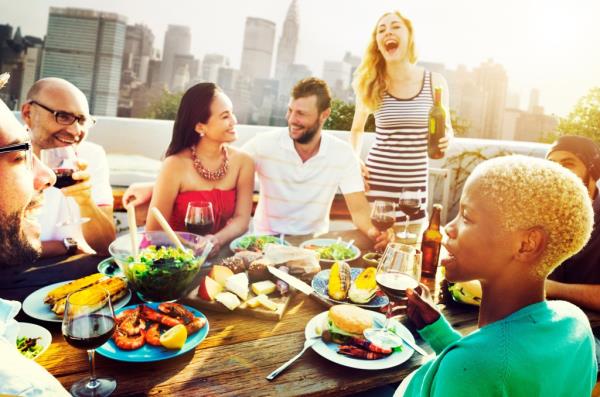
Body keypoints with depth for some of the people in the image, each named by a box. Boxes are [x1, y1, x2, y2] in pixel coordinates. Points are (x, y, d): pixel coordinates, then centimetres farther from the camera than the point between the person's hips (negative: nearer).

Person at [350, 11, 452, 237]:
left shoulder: (435, 82, -1)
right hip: (376, 179, -1)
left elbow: (446, 128, 12)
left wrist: (446, 139, -12)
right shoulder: (370, 84, -1)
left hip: (414, 183, 1)